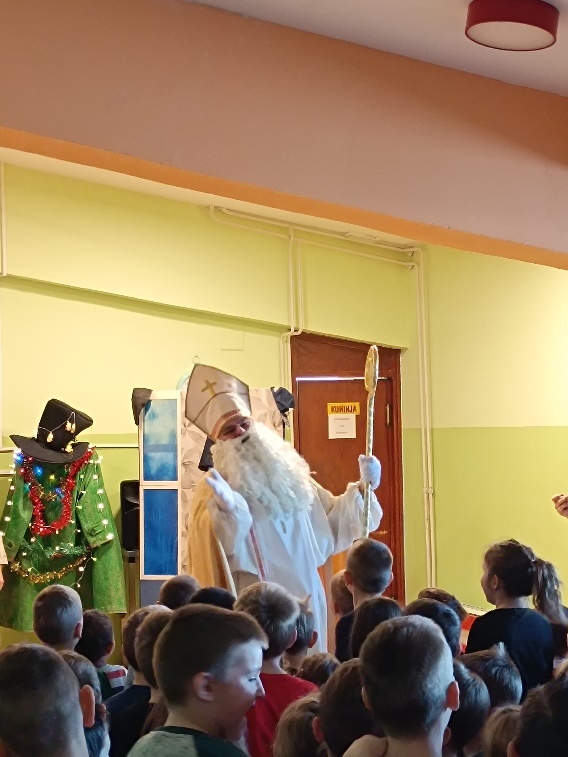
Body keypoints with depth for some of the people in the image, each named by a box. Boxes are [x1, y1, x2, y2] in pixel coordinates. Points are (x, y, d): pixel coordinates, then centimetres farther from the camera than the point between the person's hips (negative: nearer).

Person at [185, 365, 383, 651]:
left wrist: (362, 488, 5)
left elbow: (332, 520, 19)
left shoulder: (290, 476, 9)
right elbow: (216, 550, -25)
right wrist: (227, 511, -44)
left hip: (305, 602, 5)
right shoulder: (214, 489, -8)